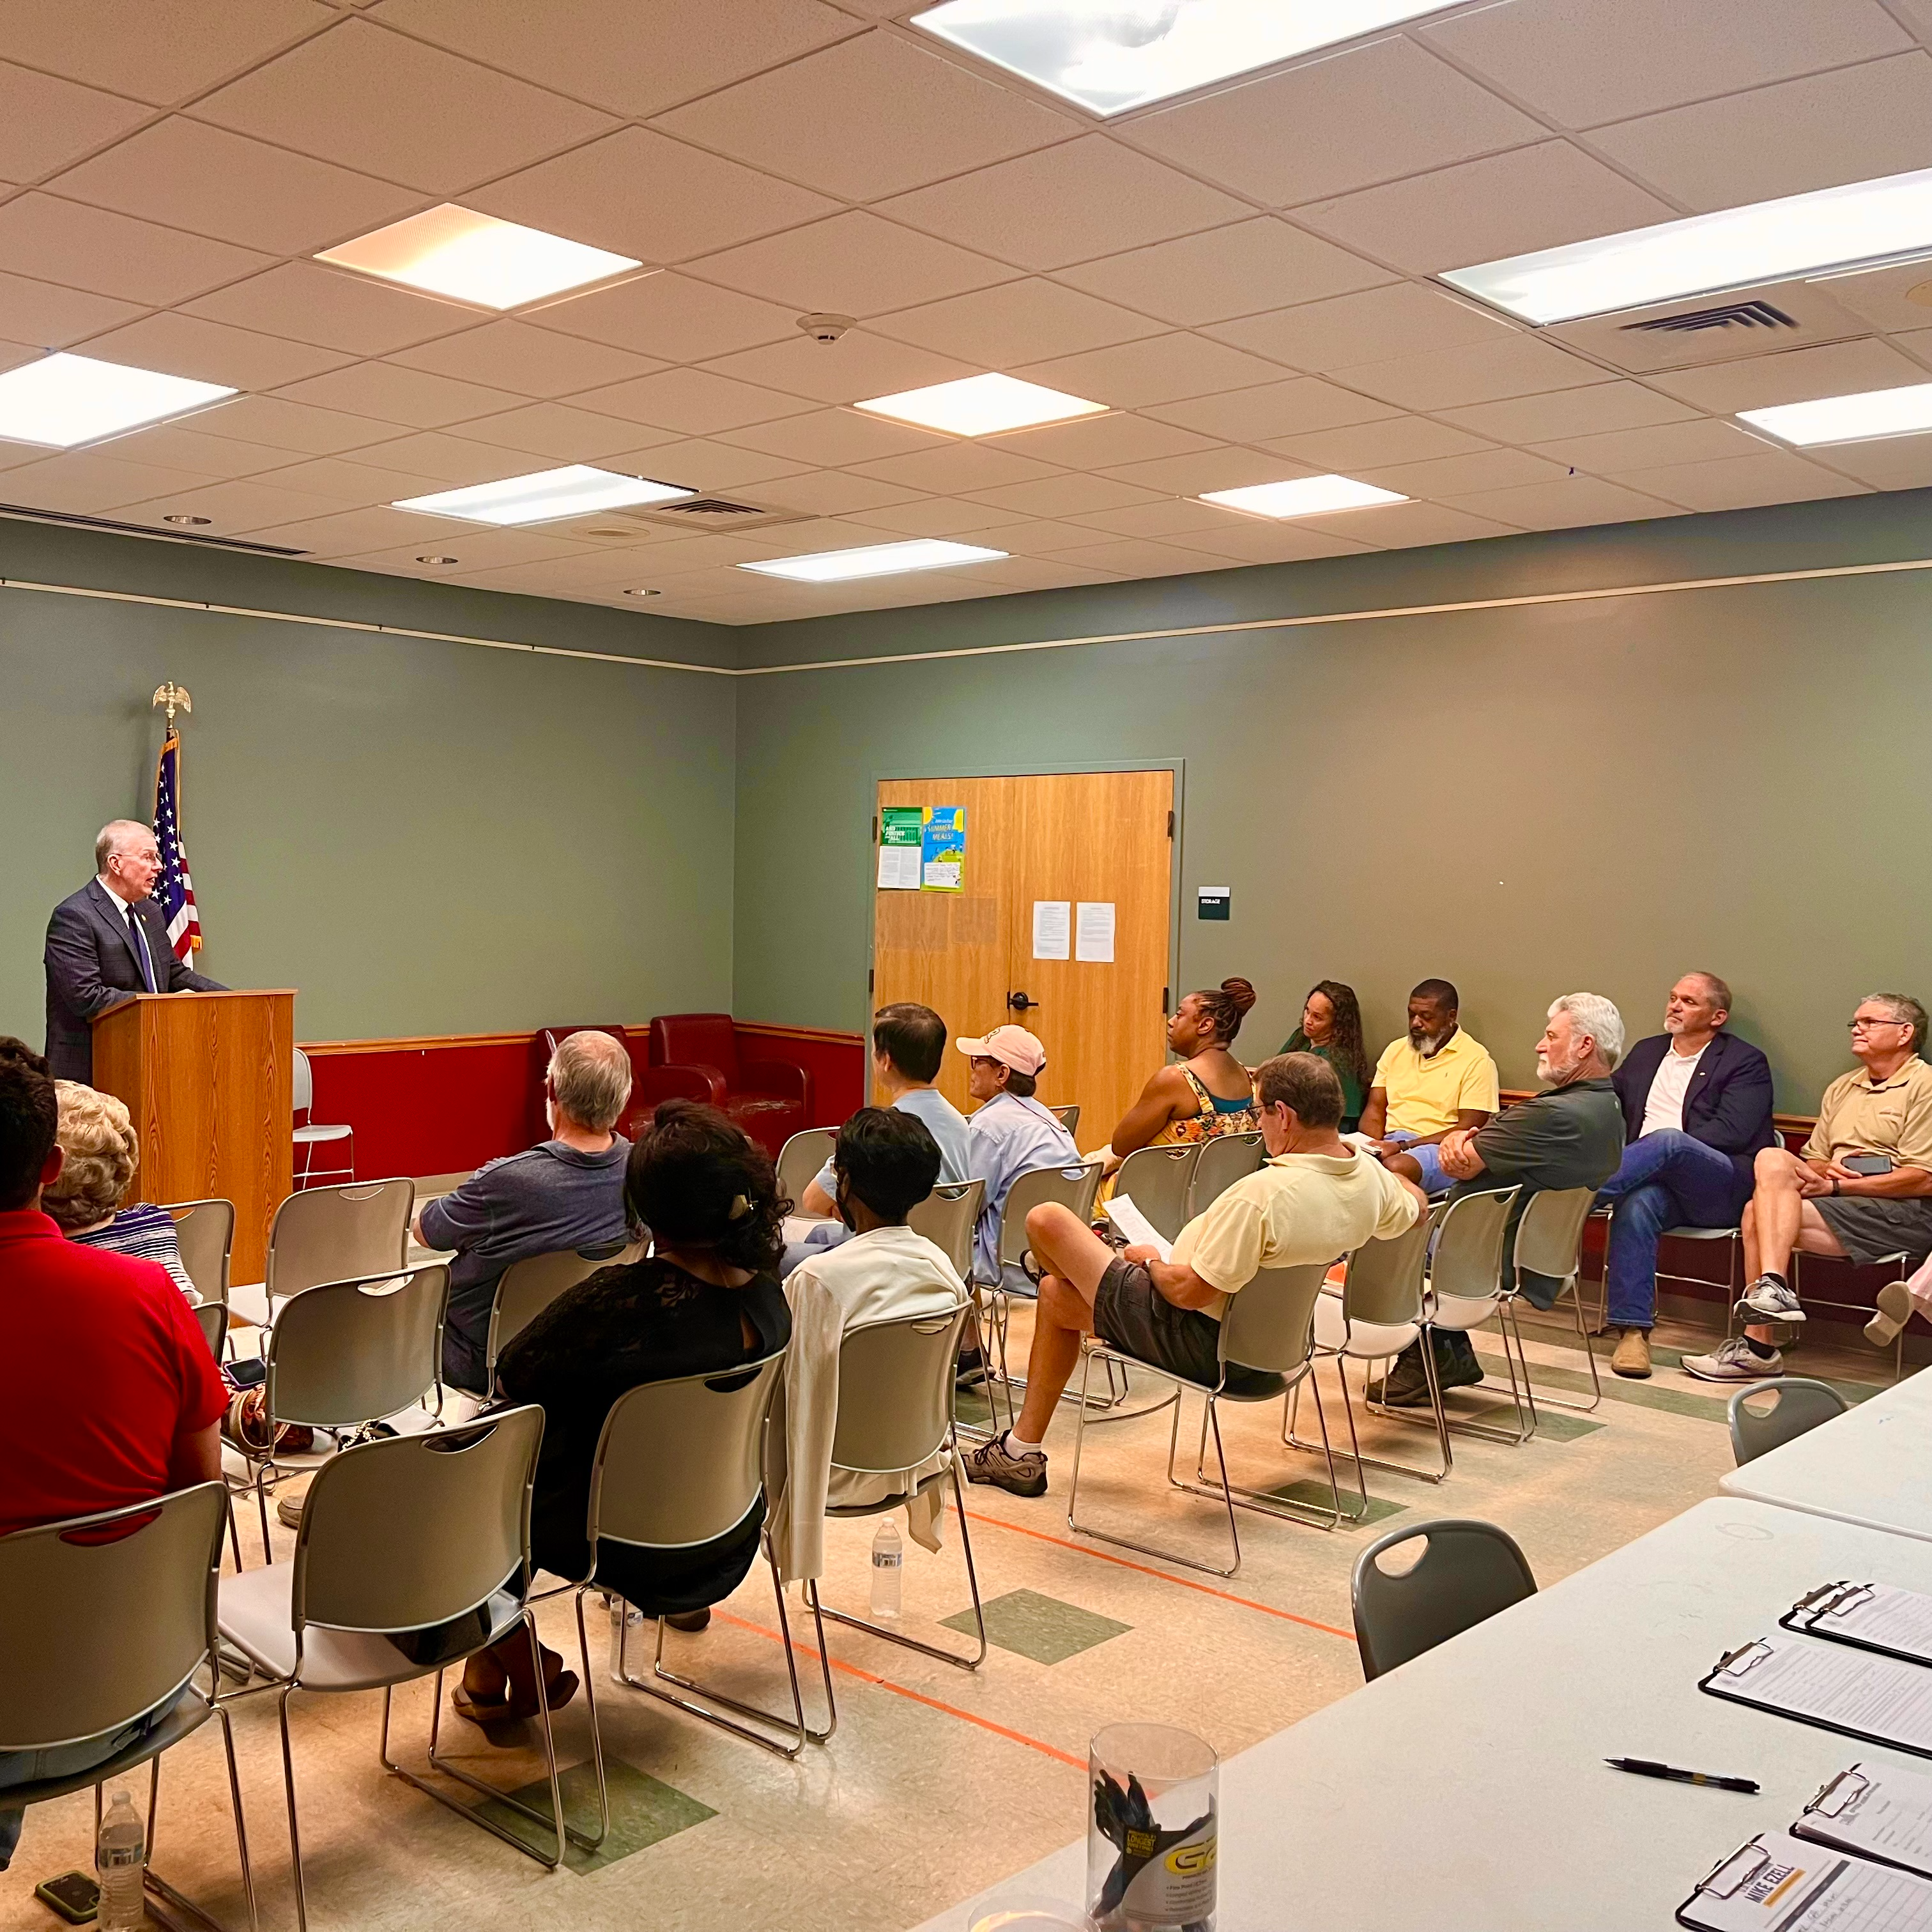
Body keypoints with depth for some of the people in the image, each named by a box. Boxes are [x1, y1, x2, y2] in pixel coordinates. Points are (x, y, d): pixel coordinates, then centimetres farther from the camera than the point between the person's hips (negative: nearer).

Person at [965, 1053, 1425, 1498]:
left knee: (1047, 1219, 4)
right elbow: (1415, 1208, 16)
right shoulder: (1370, 1175, -9)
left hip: (1200, 1344, -10)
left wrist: (1151, 1262, -7)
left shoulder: (1263, 1193, -35)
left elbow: (1189, 1291, -29)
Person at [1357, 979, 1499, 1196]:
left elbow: (1468, 1129, -7)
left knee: (1397, 1166, -40)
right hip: (1389, 1143, 5)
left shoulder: (1476, 1060, 0)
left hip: (1439, 1149, -4)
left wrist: (1403, 1146, -16)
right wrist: (1374, 1147, -8)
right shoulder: (1396, 1050, 18)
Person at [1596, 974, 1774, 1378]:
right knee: (1638, 1202, -33)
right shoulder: (1646, 1052, 25)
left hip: (1720, 1187, -4)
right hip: (1649, 1176, 4)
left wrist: (1668, 1146, -16)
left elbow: (1732, 1133, -8)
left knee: (1668, 1141, -36)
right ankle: (1633, 1330, -33)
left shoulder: (1745, 1062, 7)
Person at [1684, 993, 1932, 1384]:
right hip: (1840, 1201, 7)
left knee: (1762, 1214, -24)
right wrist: (1827, 1169, -4)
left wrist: (1835, 1186, -13)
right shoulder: (1842, 1088, 24)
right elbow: (1811, 1161, 22)